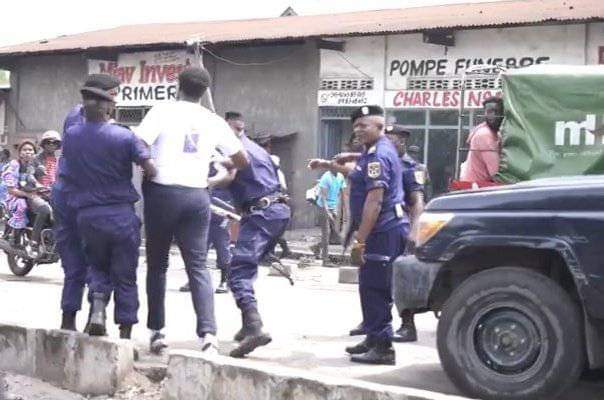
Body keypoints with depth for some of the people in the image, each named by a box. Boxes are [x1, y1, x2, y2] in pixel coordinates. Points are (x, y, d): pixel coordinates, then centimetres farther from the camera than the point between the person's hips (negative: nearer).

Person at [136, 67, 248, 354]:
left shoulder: (163, 111, -3)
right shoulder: (214, 122, 8)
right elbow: (242, 160, 16)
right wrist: (227, 164, 37)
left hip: (162, 192, -2)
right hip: (197, 195, 2)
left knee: (157, 264, 12)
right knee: (198, 266, 3)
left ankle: (156, 331, 15)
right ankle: (208, 333, -11)